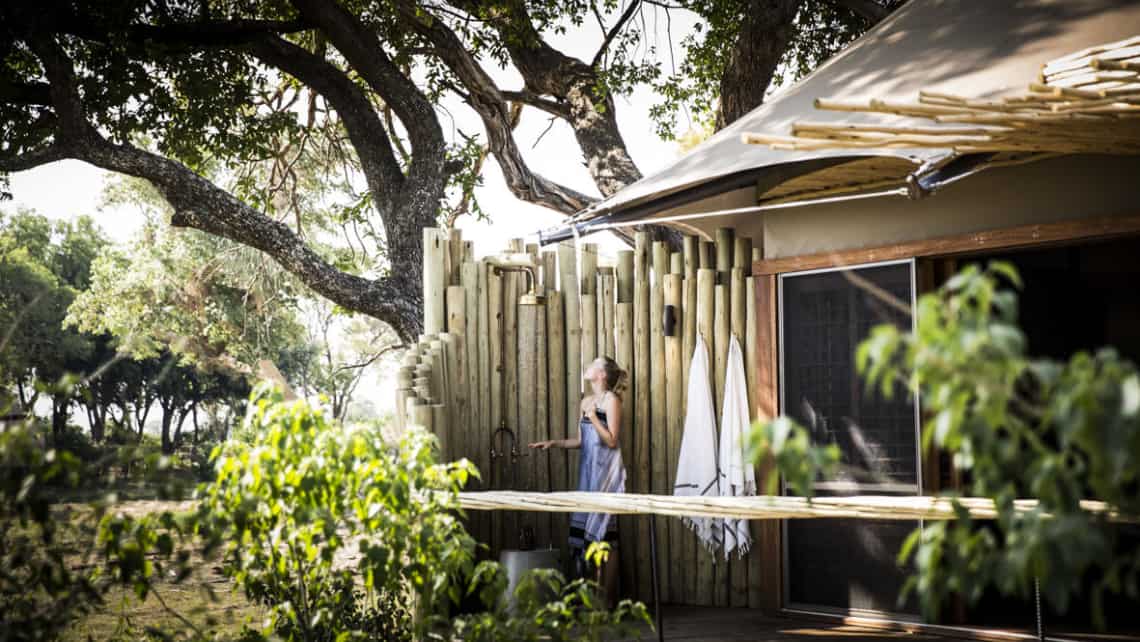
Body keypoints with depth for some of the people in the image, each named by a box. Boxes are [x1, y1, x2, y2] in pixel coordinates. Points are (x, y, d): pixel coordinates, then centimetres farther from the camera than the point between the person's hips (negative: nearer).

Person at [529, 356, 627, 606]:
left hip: (606, 471, -7)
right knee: (583, 527, 5)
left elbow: (611, 440, -12)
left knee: (603, 530, -7)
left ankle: (608, 598, -3)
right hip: (588, 469, 7)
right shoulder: (586, 401, 15)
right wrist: (555, 443, 10)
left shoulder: (611, 400, -7)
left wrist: (593, 418, -19)